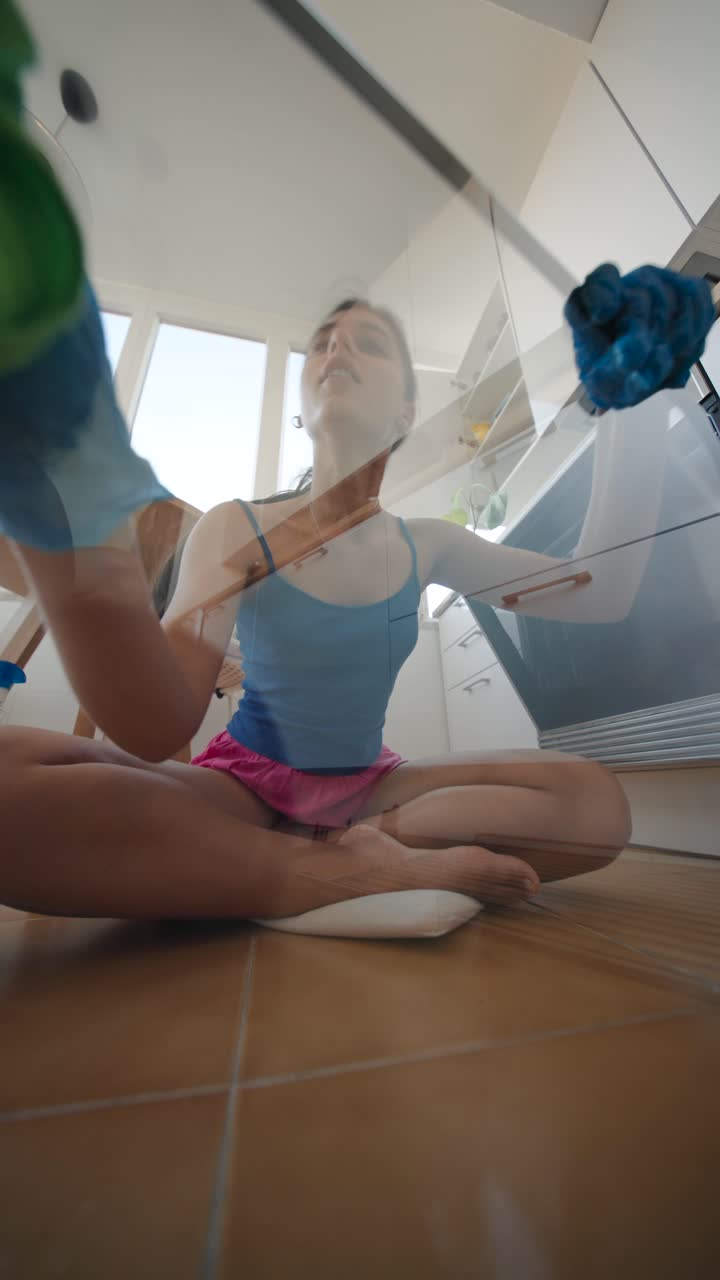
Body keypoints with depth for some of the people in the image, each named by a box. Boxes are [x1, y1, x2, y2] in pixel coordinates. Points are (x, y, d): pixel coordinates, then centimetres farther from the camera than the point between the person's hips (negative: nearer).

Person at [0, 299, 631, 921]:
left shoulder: (427, 546, -1)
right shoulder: (238, 528, -10)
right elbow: (160, 730, -22)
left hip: (368, 790, 3)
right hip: (244, 786, -1)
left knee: (598, 803, -15)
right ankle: (364, 871, -21)